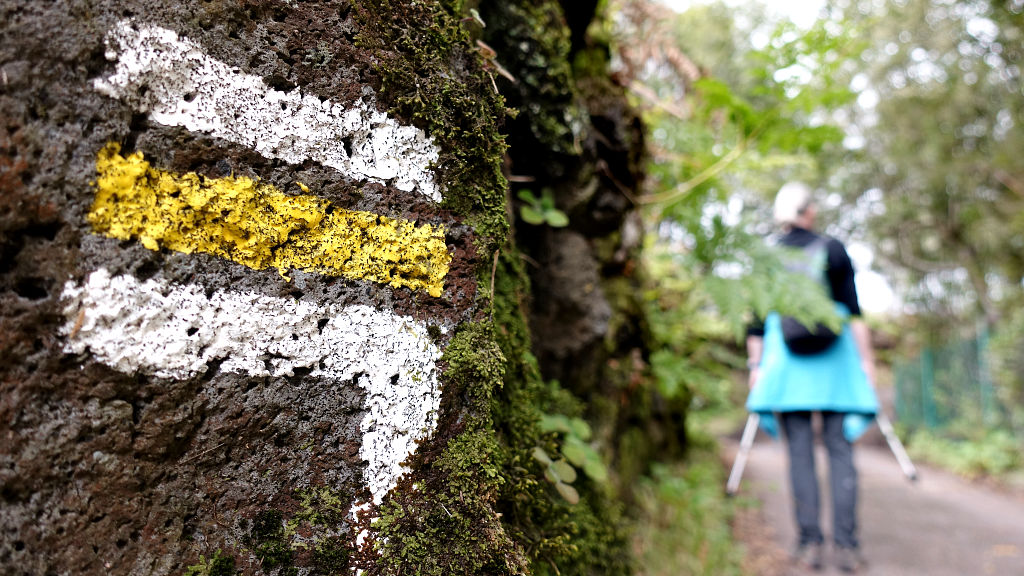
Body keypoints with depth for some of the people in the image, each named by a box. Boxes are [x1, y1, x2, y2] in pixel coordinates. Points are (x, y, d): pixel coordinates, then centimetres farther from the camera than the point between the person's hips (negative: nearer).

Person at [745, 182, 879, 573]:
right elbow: (854, 310, 1)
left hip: (785, 357, 0)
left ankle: (810, 543, 2)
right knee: (839, 449, 2)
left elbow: (757, 322, 3)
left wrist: (755, 366, 7)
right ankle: (846, 544, -1)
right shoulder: (833, 249, 5)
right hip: (835, 355, 0)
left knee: (800, 453, 2)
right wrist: (866, 358, 5)